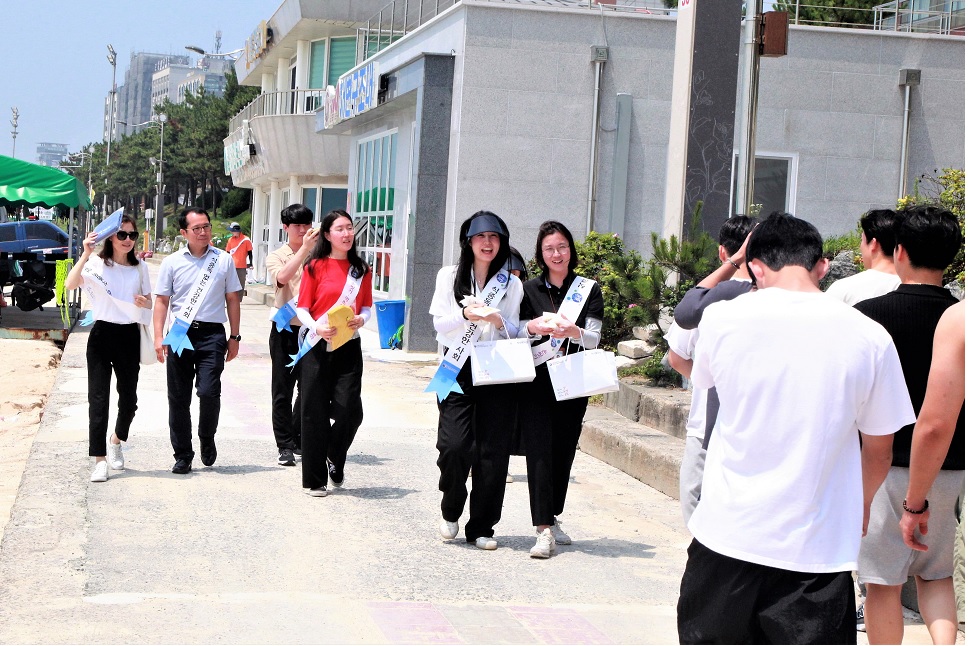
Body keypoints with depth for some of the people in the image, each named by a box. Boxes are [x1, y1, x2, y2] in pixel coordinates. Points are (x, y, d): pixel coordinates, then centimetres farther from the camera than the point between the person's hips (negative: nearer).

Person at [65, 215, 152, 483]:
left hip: (130, 337, 4)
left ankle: (116, 441, 38)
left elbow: (149, 301, 18)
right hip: (102, 334, -4)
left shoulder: (140, 267, 9)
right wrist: (86, 254, -29)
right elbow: (70, 284, -22)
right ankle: (100, 460, -2)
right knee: (98, 399, -5)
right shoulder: (97, 264, -5)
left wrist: (144, 302, -6)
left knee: (129, 398, 10)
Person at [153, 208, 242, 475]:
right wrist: (158, 337, -2)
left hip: (212, 333, -1)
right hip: (180, 334, 1)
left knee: (209, 392, -14)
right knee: (178, 397, 3)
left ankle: (207, 438, 14)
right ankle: (183, 455, 15)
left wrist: (234, 337, 9)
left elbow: (233, 299, 12)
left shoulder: (224, 260, 7)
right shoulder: (172, 262, 6)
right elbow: (162, 301, 8)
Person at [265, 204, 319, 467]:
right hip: (286, 329, -2)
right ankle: (285, 446, 4)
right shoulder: (277, 256, 4)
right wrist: (304, 248, -23)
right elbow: (283, 277, -20)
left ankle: (299, 440, 19)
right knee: (283, 389, 0)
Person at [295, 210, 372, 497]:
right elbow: (302, 308, -1)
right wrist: (317, 327, -20)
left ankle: (334, 460, 21)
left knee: (350, 410, -8)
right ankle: (314, 480, 11)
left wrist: (361, 318, -9)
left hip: (348, 347, 2)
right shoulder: (315, 267, 0)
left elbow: (367, 306, 14)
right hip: (318, 345, -2)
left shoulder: (361, 270, 9)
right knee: (315, 413, 1)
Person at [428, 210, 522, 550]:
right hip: (458, 369, -1)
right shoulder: (450, 276, 10)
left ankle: (481, 527, 8)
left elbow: (515, 333, 10)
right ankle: (450, 511, 11)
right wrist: (466, 314, -16)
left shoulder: (512, 284, 11)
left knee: (493, 451, -2)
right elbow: (440, 324, 3)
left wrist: (497, 319, -11)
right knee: (455, 446, -15)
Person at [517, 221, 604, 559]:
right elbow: (514, 334, 9)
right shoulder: (530, 290, 8)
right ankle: (544, 530, -14)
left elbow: (594, 338, -2)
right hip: (536, 382, -1)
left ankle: (552, 519, 22)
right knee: (540, 451, -10)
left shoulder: (588, 289, 6)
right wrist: (533, 327, -13)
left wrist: (572, 331, -23)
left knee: (564, 452, 6)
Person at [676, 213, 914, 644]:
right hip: (818, 546, -1)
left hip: (727, 535, 1)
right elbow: (879, 450, 6)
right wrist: (859, 508, 25)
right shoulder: (869, 338, -5)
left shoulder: (721, 318, -6)